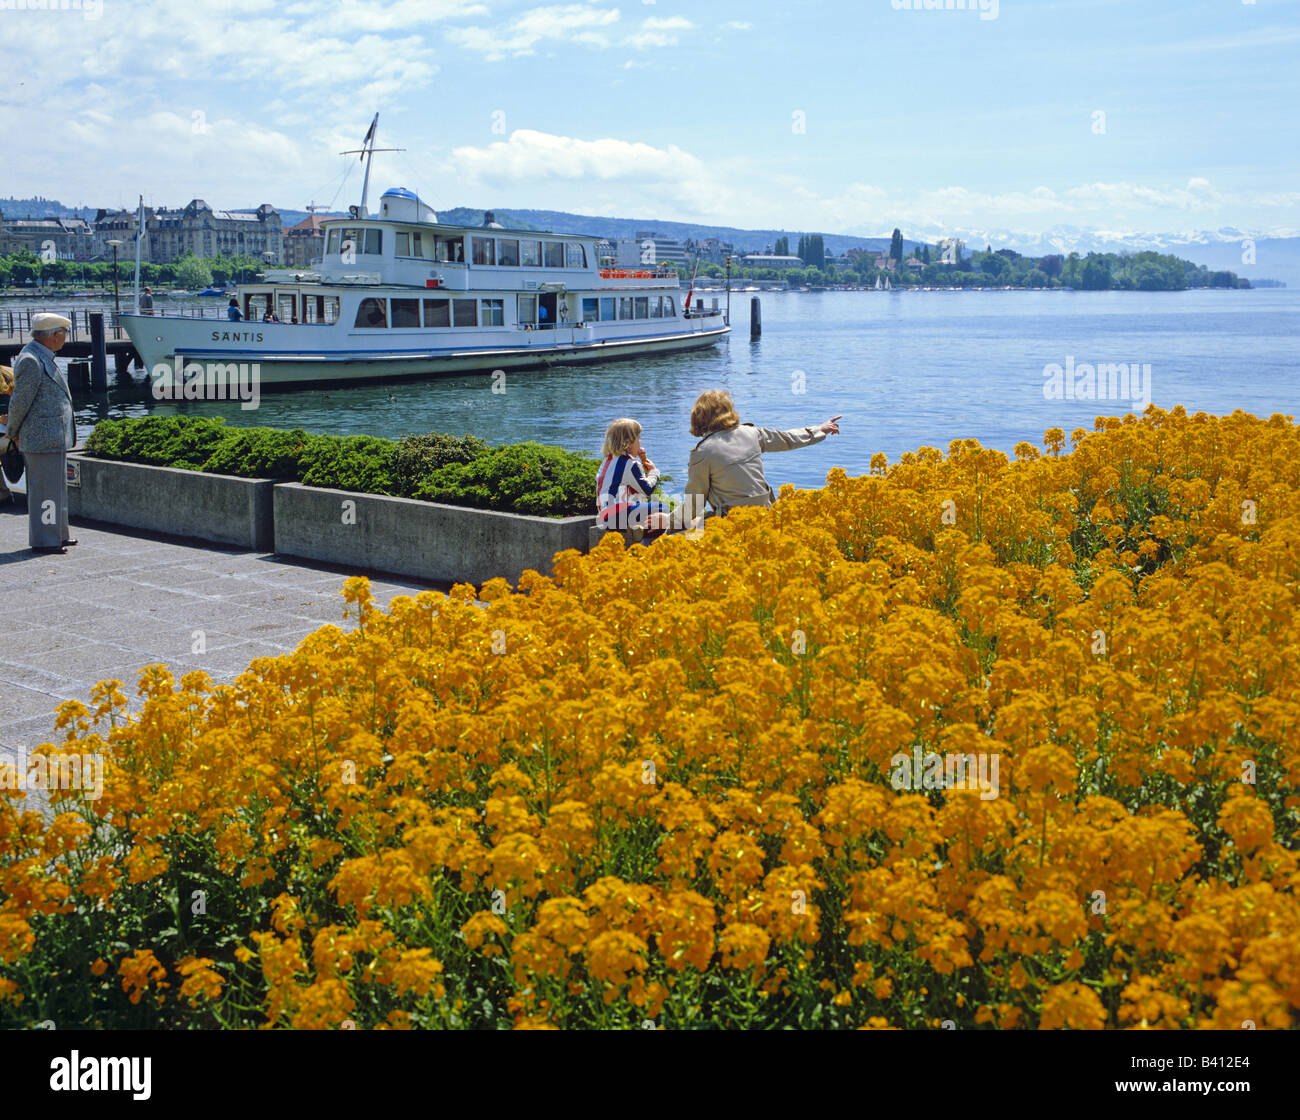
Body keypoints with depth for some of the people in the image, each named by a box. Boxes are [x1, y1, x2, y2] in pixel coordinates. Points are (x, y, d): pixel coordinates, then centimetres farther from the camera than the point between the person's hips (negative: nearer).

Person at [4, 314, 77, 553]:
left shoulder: (44, 357, 14)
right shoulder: (30, 360, -18)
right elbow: (20, 401, -14)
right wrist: (13, 431, -2)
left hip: (54, 437, 10)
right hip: (43, 437, -10)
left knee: (56, 486, 17)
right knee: (45, 488, -5)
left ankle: (58, 534, 27)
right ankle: (44, 540, 0)